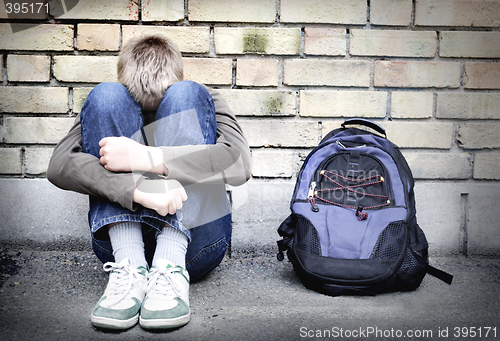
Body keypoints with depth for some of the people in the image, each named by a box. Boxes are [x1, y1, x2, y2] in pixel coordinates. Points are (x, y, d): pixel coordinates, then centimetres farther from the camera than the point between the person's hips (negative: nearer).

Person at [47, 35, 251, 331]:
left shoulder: (201, 100, 7)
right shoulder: (106, 104, 9)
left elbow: (239, 163, -15)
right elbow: (59, 167, -11)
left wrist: (142, 158, -22)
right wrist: (138, 187, -28)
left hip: (193, 240, -1)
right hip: (122, 238, 1)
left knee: (186, 95, -14)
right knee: (105, 95, -11)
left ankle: (170, 267, -28)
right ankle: (130, 267, -24)